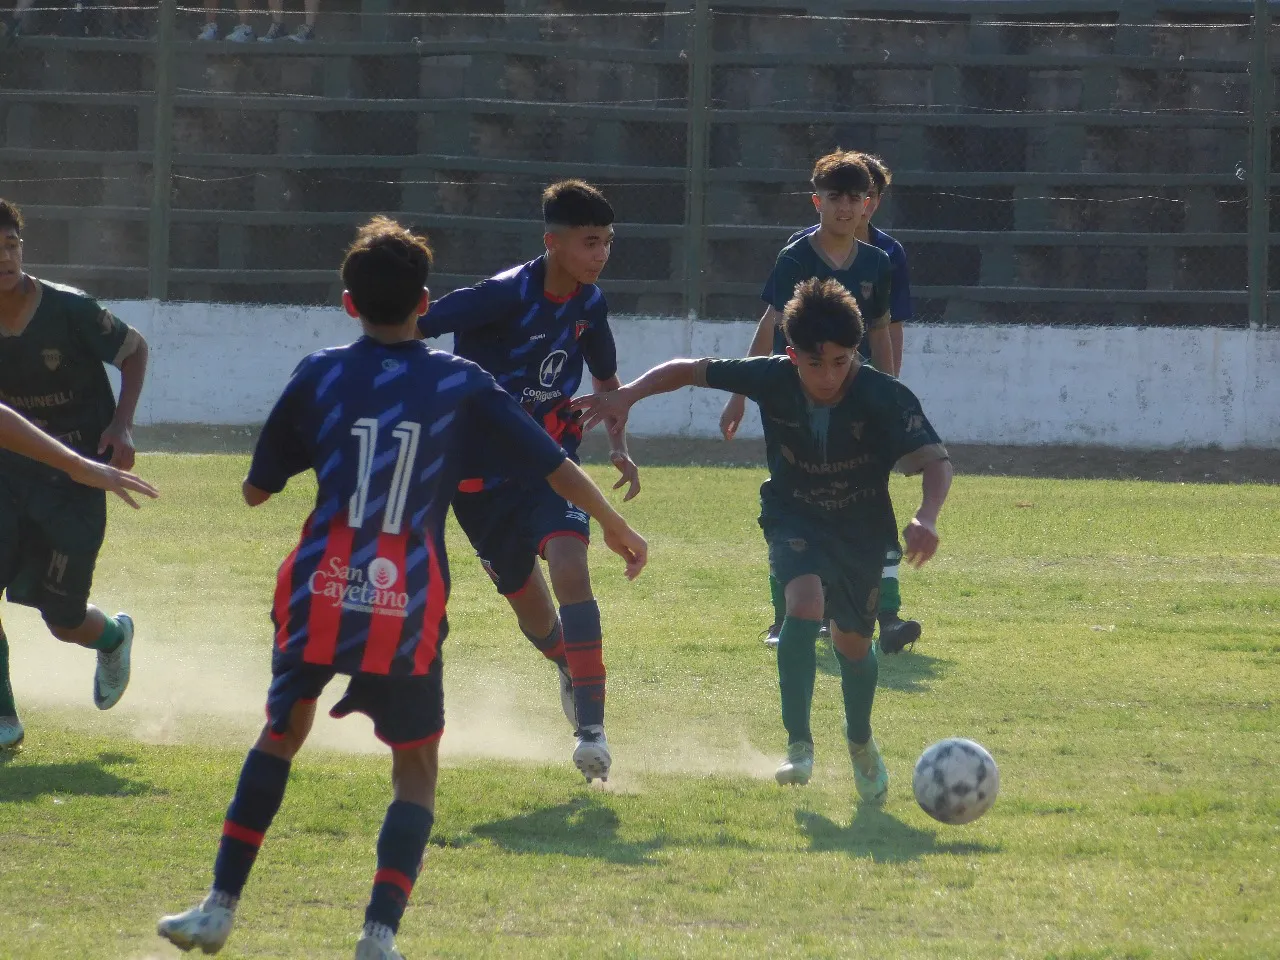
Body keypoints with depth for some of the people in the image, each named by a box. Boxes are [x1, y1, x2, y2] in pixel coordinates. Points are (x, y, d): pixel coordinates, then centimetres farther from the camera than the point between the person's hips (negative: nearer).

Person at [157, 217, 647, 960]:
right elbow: (553, 465, 7)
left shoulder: (319, 377, 4)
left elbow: (257, 490, 12)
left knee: (281, 736, 20)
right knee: (417, 771, 11)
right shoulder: (459, 385, 3)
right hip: (409, 607, -1)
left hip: (320, 594, 1)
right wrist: (617, 528, 20)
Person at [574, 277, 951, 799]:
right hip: (794, 518, 0)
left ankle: (860, 742, 41)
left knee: (853, 641, 10)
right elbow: (689, 370, -11)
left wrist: (925, 518, -53)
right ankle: (799, 745, -21)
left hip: (862, 527, 0)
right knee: (805, 604, -27)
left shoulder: (882, 397, -28)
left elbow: (935, 460, -34)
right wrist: (627, 396, -24)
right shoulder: (772, 379, -22)